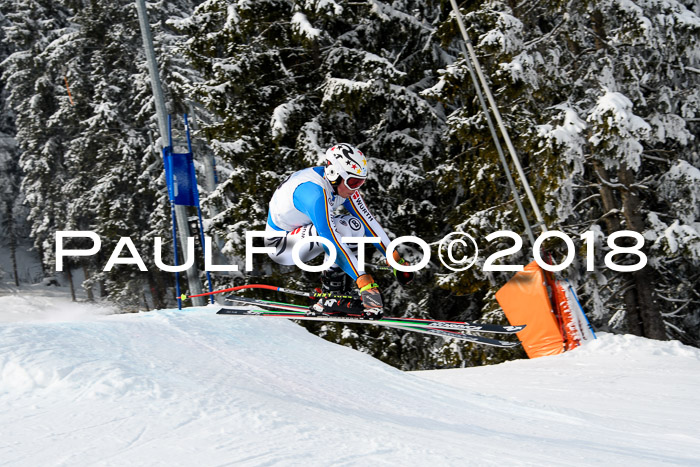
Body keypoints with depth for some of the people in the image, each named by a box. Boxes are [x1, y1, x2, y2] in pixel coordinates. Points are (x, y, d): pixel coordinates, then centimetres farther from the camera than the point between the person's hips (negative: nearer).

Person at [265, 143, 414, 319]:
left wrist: (395, 258, -5)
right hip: (279, 245, -9)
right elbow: (332, 242, -38)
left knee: (357, 226, -5)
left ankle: (332, 297, -7)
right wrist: (364, 281, -41)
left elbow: (368, 220, -2)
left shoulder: (343, 184, -7)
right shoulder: (316, 194, -33)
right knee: (347, 228, -27)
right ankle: (332, 297, -18)